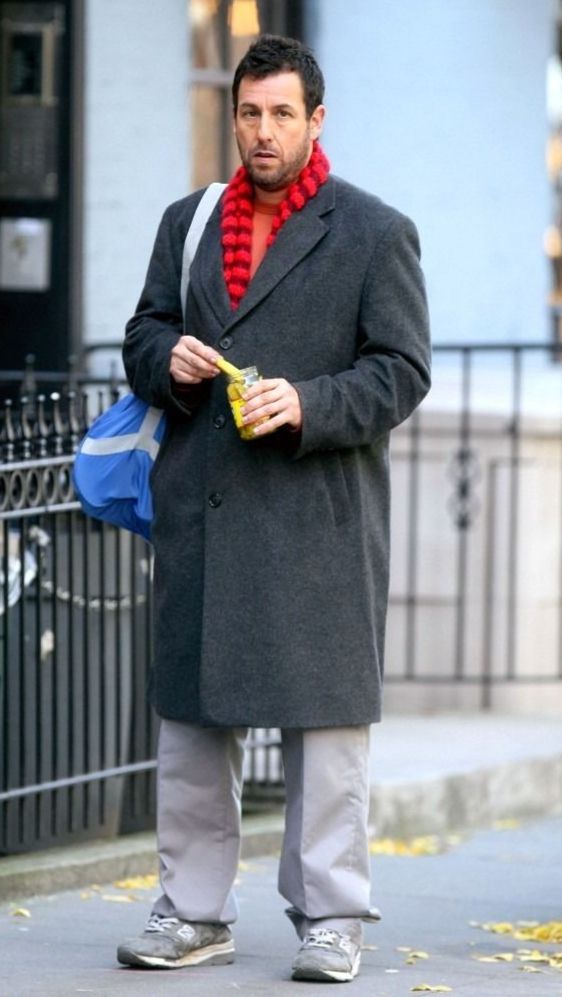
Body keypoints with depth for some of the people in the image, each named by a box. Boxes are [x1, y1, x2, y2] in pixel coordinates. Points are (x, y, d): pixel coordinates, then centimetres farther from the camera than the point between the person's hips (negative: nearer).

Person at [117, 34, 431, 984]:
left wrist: (308, 405, -18)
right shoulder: (187, 223, 14)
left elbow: (401, 370, -3)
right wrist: (168, 359, -3)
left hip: (319, 519, -4)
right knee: (190, 712, 7)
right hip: (199, 512, 4)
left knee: (324, 718, -2)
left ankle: (330, 919, 6)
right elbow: (143, 333, 20)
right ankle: (193, 913, 15)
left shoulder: (376, 234, 1)